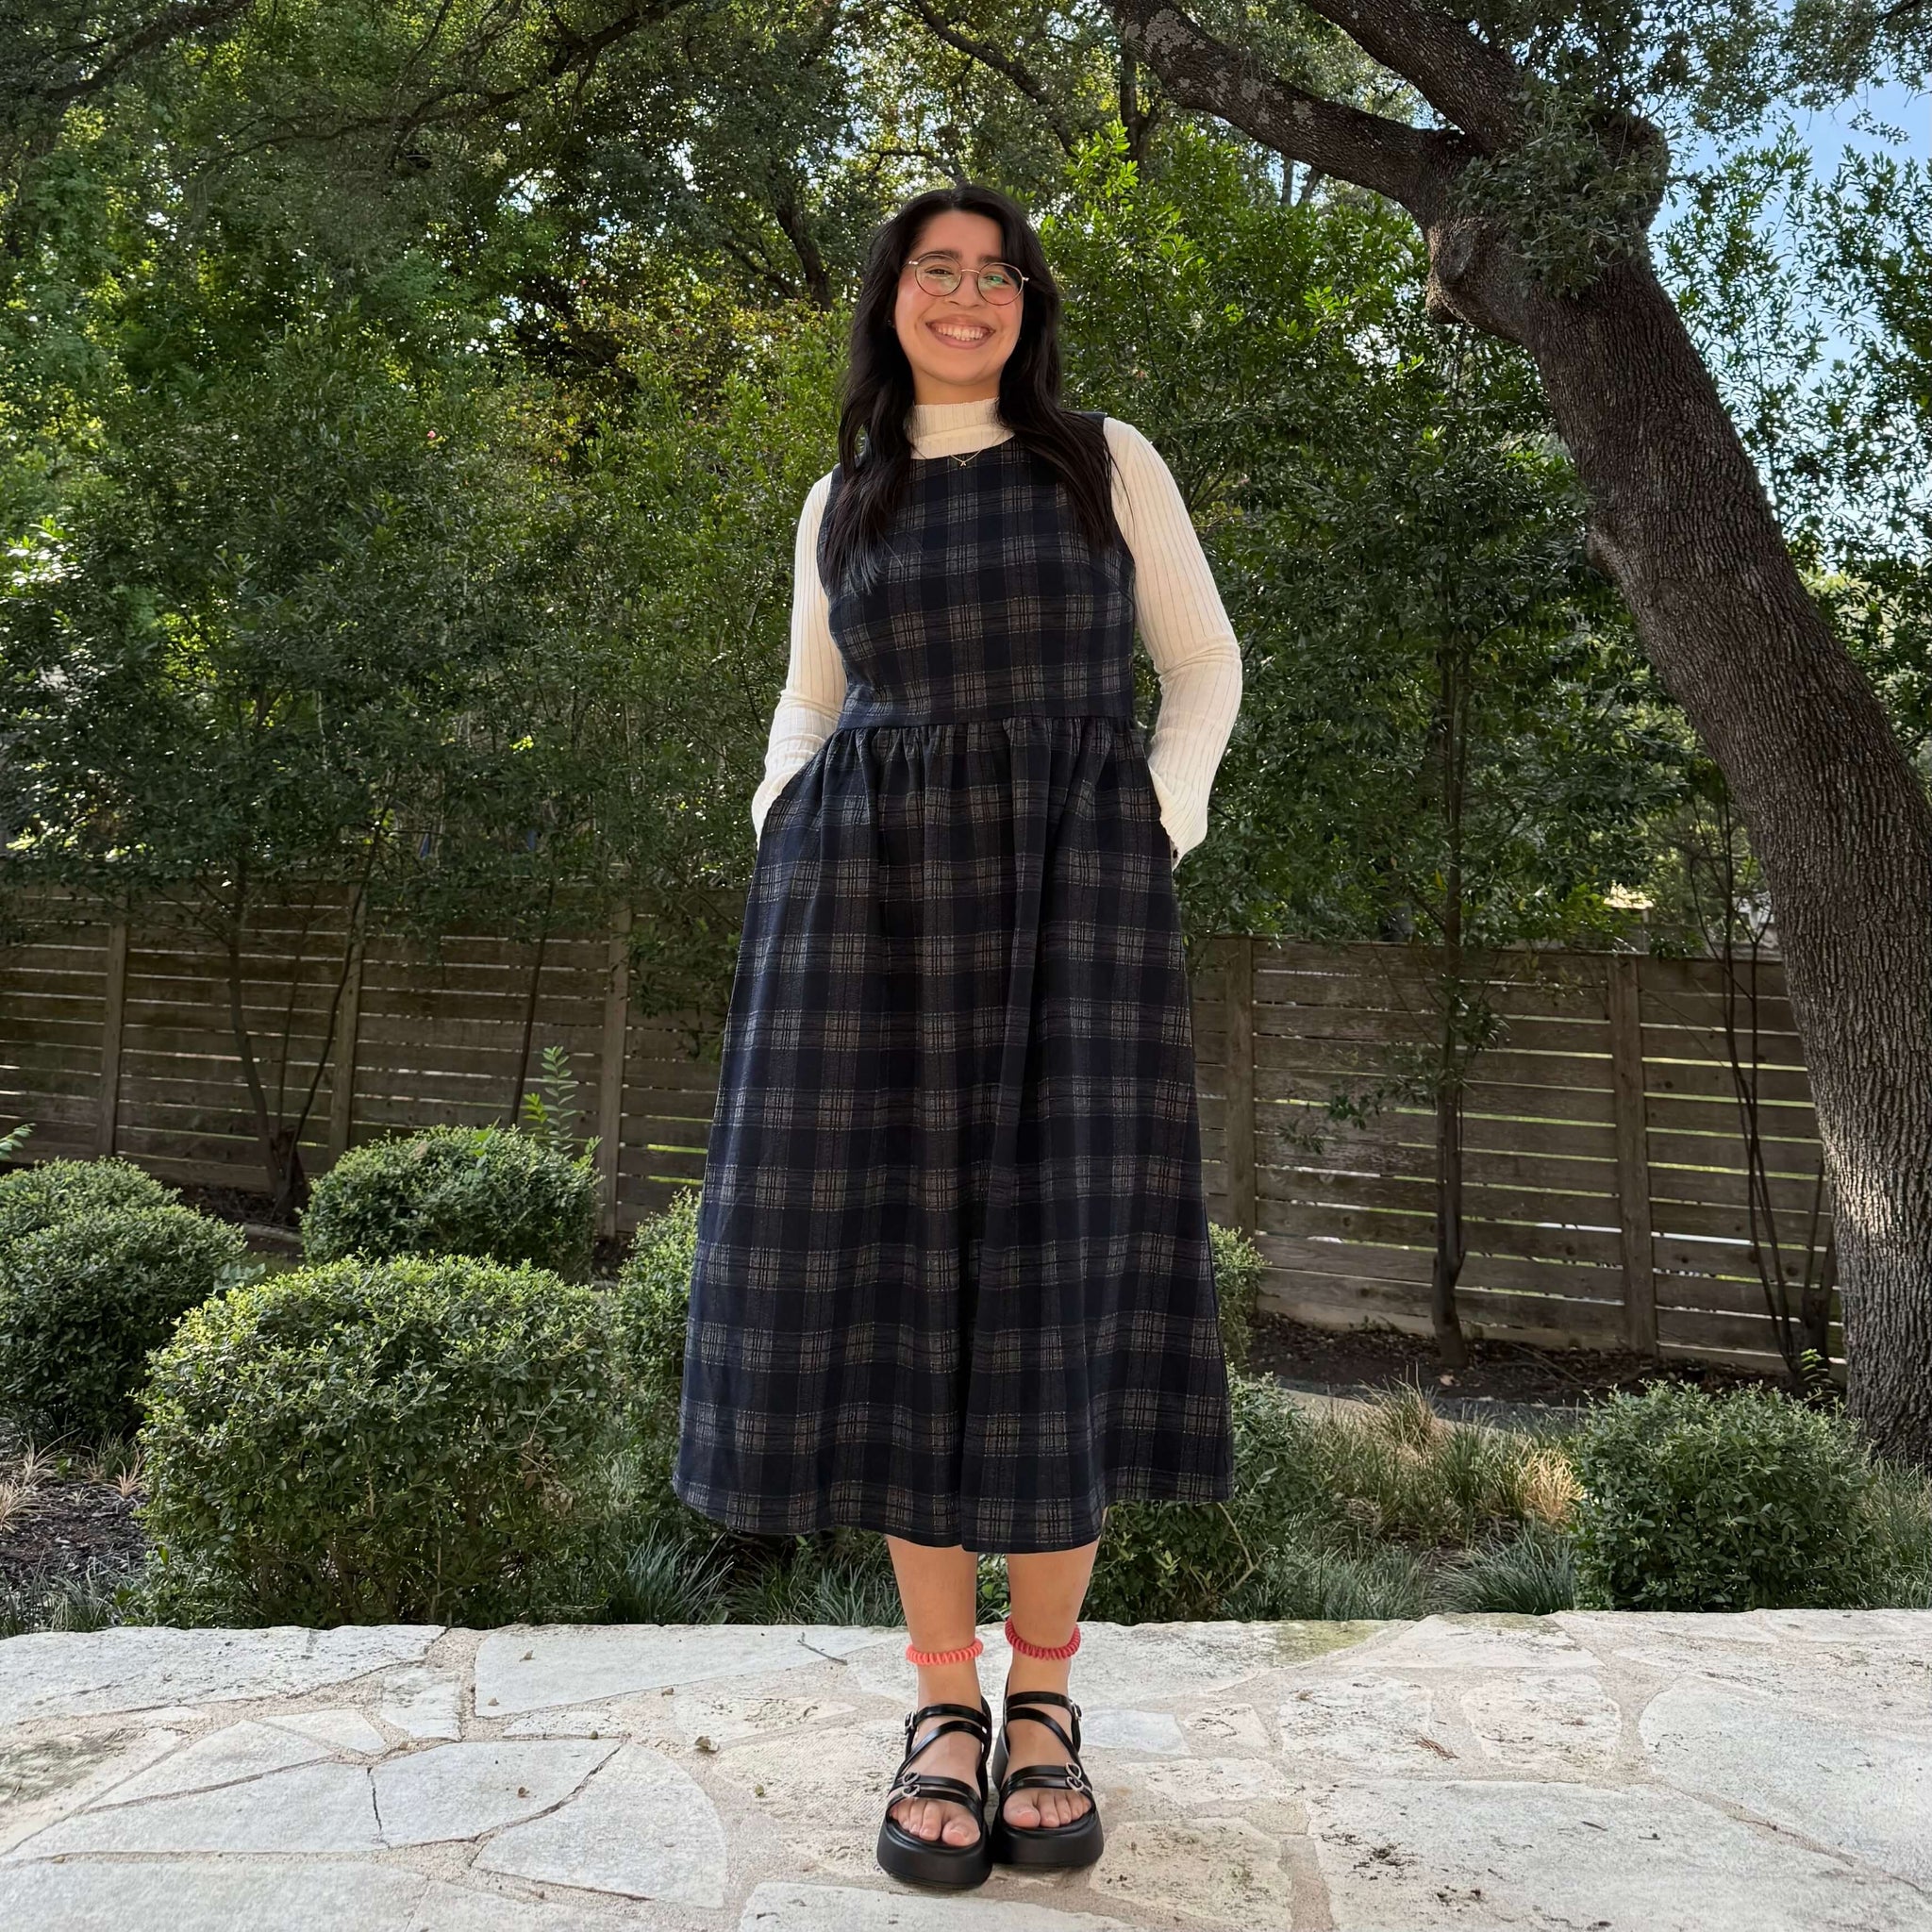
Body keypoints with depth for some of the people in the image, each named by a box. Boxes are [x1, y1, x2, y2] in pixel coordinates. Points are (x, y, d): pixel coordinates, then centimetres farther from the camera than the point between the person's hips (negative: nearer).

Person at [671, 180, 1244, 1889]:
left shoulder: (1109, 460, 11)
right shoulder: (842, 506, 17)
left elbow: (1204, 667, 12)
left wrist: (1161, 827, -4)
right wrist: (782, 840, 5)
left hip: (1072, 896, -1)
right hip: (881, 897, 2)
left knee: (1059, 1269, -4)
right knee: (897, 1271, -3)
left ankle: (1046, 1696, 11)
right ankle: (944, 1703, 9)